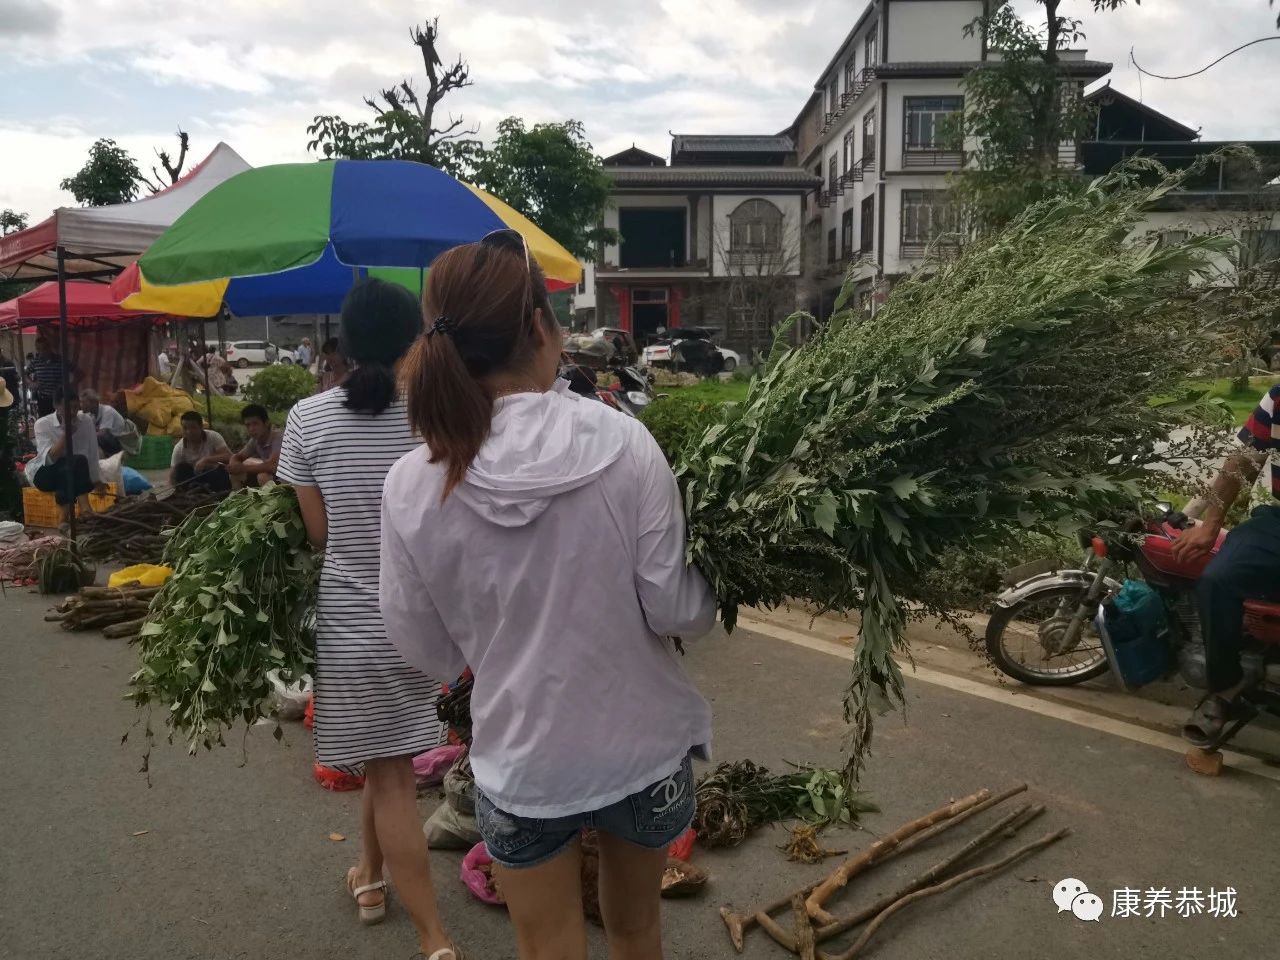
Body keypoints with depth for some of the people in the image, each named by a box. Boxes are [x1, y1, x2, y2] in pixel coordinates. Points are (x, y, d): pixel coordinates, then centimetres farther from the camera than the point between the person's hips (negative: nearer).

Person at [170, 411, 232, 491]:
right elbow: (173, 476, -15)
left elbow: (229, 457, -30)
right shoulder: (179, 448, -15)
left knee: (220, 470, -32)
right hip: (195, 478, 2)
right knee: (181, 469, -24)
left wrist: (206, 460, -40)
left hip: (216, 475, -2)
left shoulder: (213, 437, -19)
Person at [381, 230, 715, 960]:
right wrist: (718, 593, 7)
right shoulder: (624, 443, -18)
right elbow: (673, 608, -14)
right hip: (642, 747, 1)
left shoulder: (412, 486, -13)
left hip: (523, 762, 0)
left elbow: (428, 652, -3)